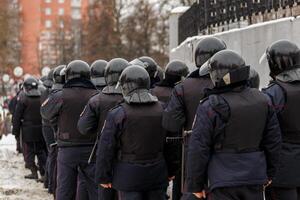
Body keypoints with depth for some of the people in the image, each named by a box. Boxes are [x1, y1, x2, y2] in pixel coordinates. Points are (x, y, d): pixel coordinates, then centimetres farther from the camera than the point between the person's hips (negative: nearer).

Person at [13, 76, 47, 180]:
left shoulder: (23, 98, -10)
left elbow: (17, 116, -8)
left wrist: (16, 131, -2)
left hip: (28, 130, -4)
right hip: (40, 130, 4)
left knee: (29, 151, 3)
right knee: (41, 150, 14)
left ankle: (34, 172, 1)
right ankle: (44, 170, 13)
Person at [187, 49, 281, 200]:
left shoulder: (210, 107, -13)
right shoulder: (262, 101, 3)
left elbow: (198, 149, -11)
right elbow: (273, 141, 9)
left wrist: (195, 185, -1)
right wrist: (269, 173, 21)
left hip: (224, 182, -5)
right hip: (255, 179, 5)